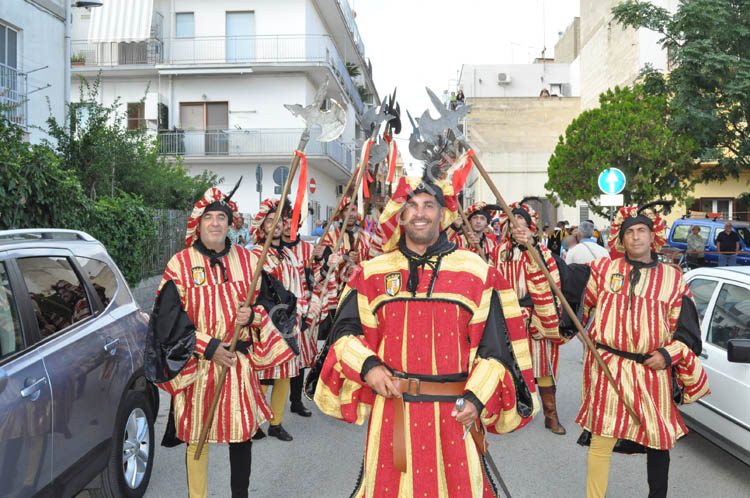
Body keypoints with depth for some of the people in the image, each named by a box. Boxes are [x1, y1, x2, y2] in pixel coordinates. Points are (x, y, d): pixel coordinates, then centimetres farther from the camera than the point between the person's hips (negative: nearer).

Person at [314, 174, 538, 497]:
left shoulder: (476, 271, 1)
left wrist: (477, 398, -9)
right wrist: (367, 367, -8)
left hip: (454, 413, -1)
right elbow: (345, 330, 9)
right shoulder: (373, 273, 5)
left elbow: (495, 344, 1)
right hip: (391, 406, 1)